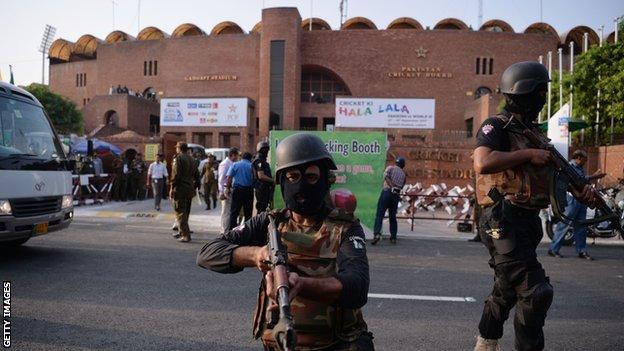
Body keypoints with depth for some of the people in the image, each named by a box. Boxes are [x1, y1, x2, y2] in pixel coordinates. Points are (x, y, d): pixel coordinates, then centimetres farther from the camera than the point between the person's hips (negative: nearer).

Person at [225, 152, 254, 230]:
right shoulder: (251, 166, 5)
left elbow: (229, 178, -2)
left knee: (234, 212, 3)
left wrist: (228, 188, 3)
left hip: (237, 189, 0)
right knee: (248, 212, 8)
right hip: (249, 190, 0)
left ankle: (232, 229, -1)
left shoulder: (235, 165, 6)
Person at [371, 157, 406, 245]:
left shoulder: (390, 168, 8)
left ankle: (377, 234, -22)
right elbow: (401, 186, 15)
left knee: (379, 214, -6)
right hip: (396, 195, 4)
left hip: (387, 192, -4)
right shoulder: (403, 174, 20)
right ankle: (393, 237, 14)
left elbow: (386, 176, -11)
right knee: (393, 217, 15)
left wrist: (392, 187, -12)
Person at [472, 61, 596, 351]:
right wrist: (529, 154, -19)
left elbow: (552, 169, 22)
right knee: (536, 293, -11)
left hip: (528, 222, 10)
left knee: (508, 289, 20)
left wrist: (578, 189, 4)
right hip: (504, 221, -9)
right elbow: (482, 164, -27)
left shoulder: (534, 131, 17)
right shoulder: (496, 126, -10)